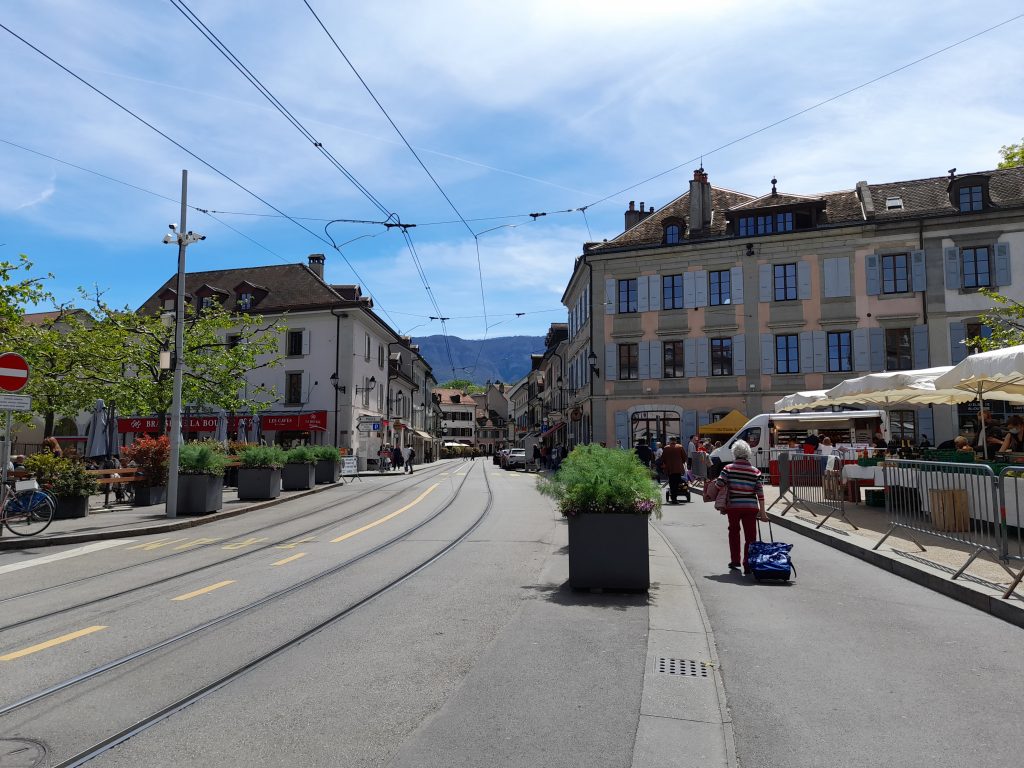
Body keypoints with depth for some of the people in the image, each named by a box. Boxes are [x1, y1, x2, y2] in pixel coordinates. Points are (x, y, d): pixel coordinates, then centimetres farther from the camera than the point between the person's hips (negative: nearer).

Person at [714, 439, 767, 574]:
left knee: (734, 532, 18)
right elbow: (760, 493, -2)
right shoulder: (755, 471, 0)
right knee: (750, 535, 6)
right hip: (750, 507, 0)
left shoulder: (728, 469, -4)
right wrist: (762, 511, 3)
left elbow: (720, 485, -12)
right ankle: (747, 565, 6)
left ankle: (735, 561, 25)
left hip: (733, 506, 0)